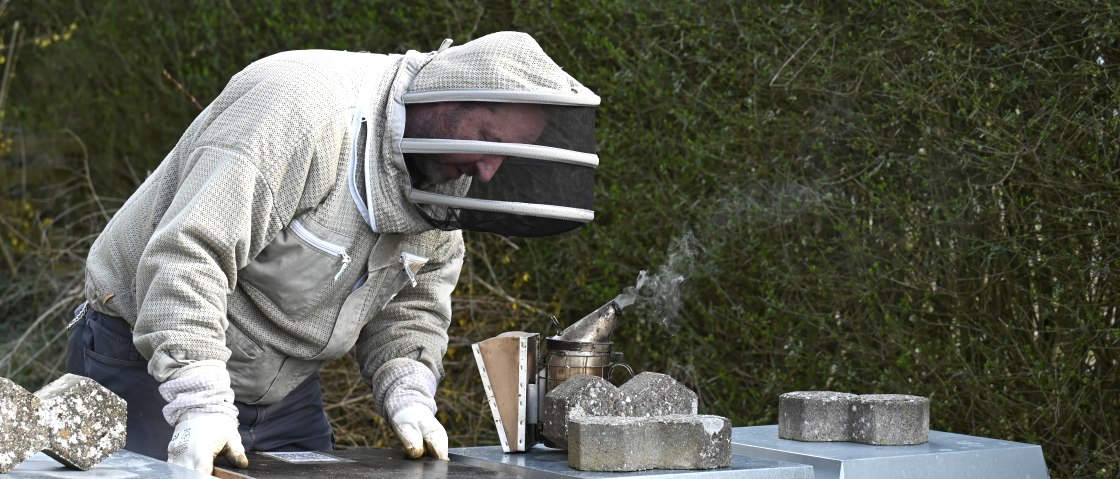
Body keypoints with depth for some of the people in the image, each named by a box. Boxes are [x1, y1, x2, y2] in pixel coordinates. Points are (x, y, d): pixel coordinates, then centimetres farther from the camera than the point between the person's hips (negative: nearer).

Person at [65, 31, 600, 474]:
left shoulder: (440, 180, -1)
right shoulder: (302, 109, -28)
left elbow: (411, 308, 7)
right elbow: (188, 253, -33)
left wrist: (408, 395, -12)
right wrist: (201, 405, -37)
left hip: (283, 391, 7)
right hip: (150, 369, -7)